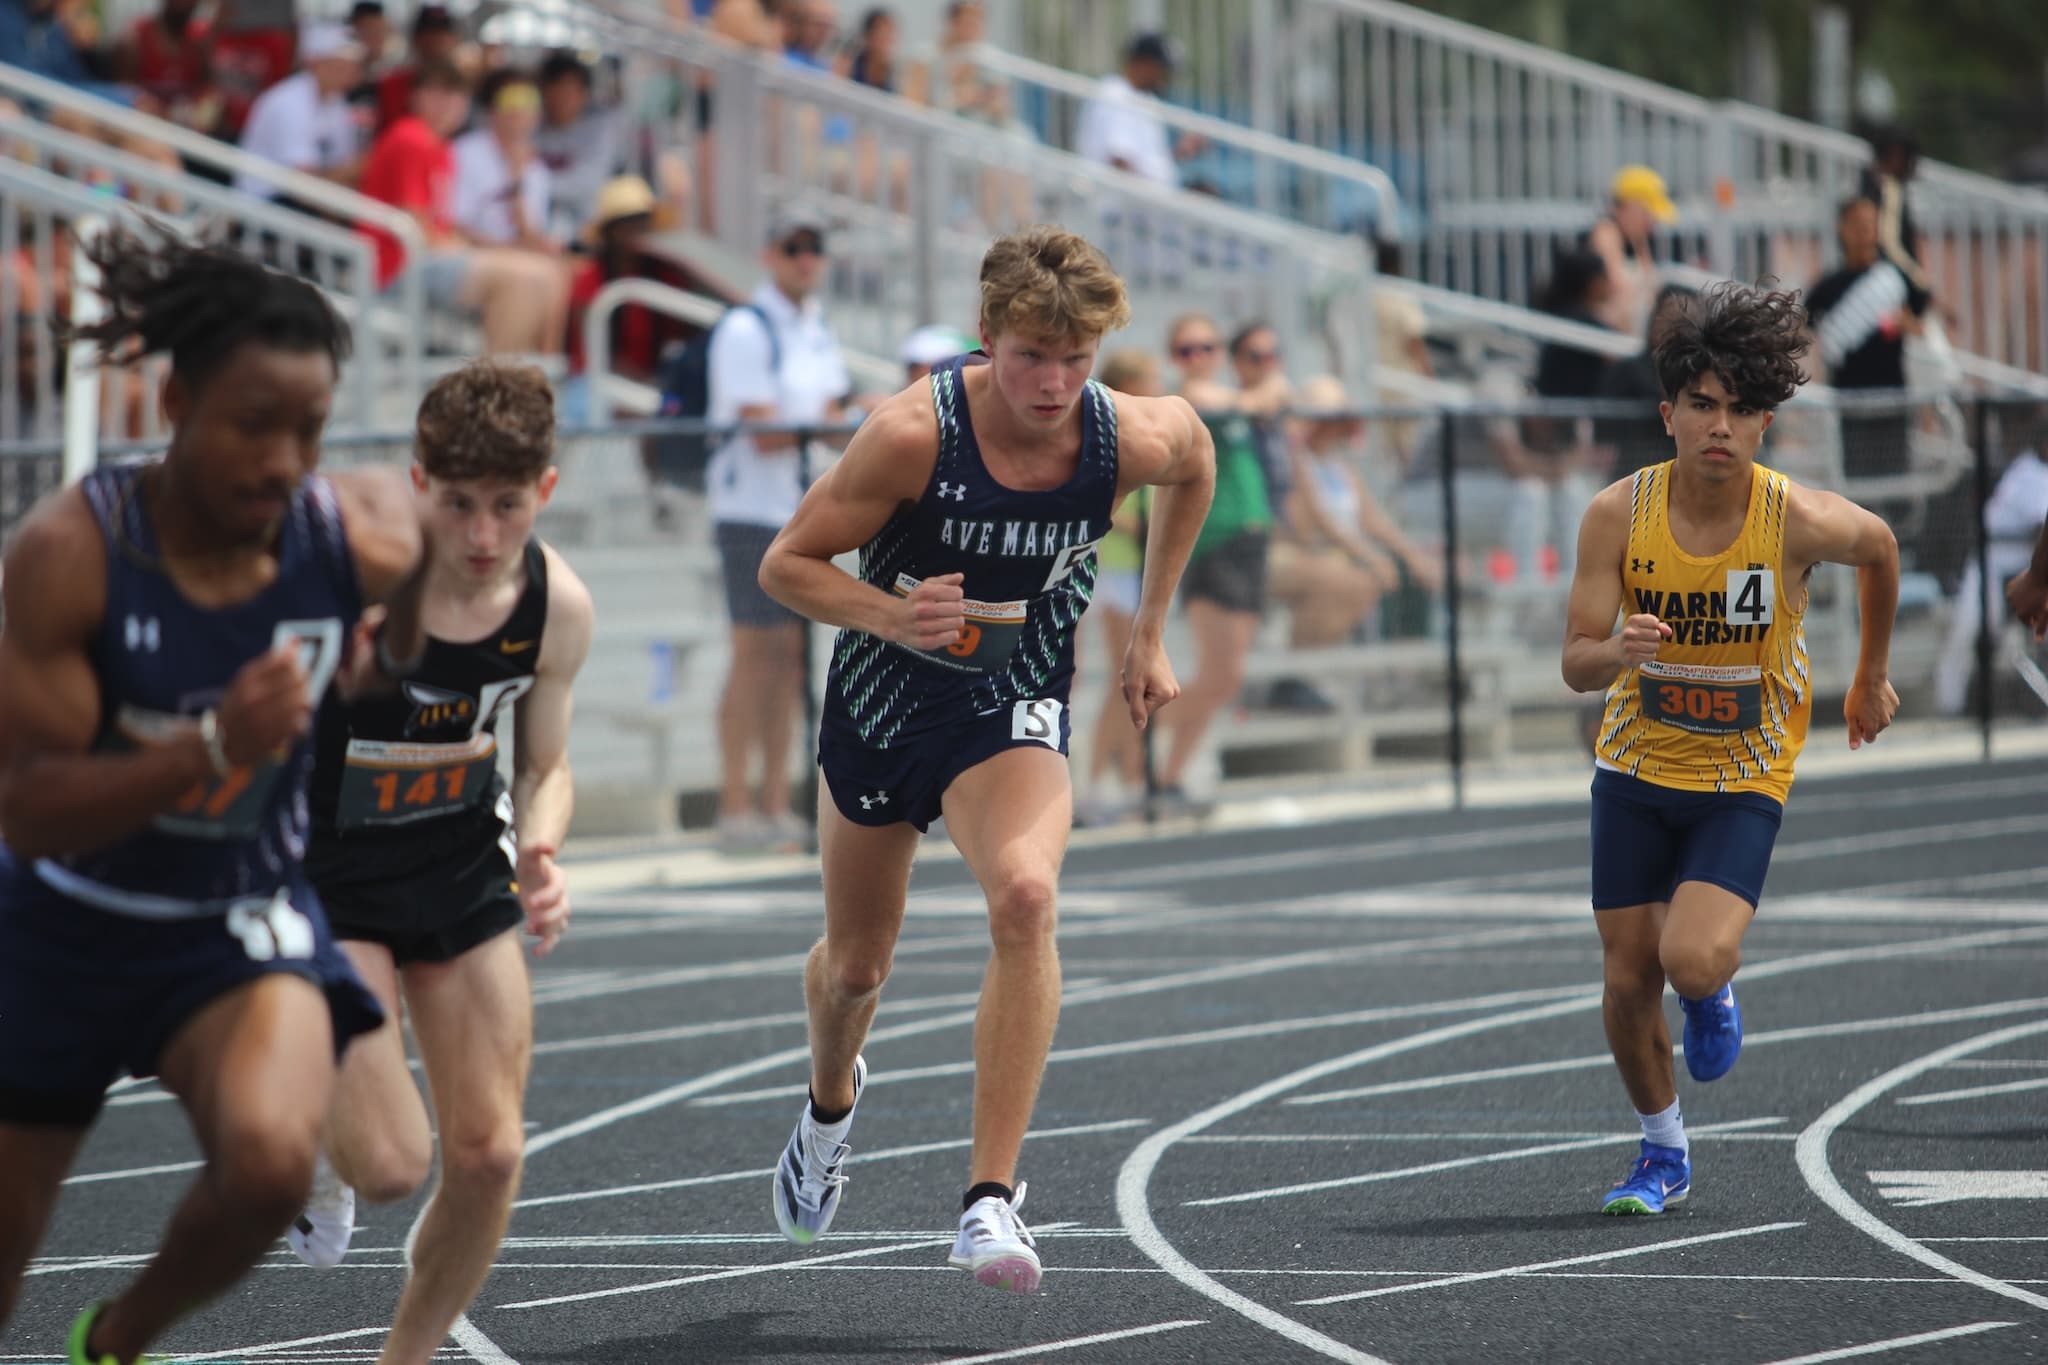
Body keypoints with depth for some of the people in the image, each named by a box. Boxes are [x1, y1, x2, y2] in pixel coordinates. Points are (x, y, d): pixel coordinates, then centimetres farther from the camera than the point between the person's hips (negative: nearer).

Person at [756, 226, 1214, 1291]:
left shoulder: (1133, 438, -17)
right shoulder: (914, 433, -24)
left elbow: (1196, 462, 10)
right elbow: (785, 564, -15)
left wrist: (1149, 633, 14)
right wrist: (887, 613, -34)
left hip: (1013, 713, 0)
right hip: (881, 702, 0)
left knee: (1025, 896, -31)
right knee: (856, 962, 16)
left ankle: (990, 1199, -29)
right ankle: (832, 1100, 55)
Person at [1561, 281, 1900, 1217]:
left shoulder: (1801, 522, -19)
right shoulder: (1619, 514, -15)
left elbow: (1878, 547, 5)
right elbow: (1576, 665, -14)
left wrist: (1872, 674, 17)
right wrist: (1621, 649, -38)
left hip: (1744, 780, -2)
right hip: (1636, 769, 2)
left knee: (1693, 962, -22)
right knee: (1629, 982, 4)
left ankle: (1712, 994, 17)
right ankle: (1663, 1155, 29)